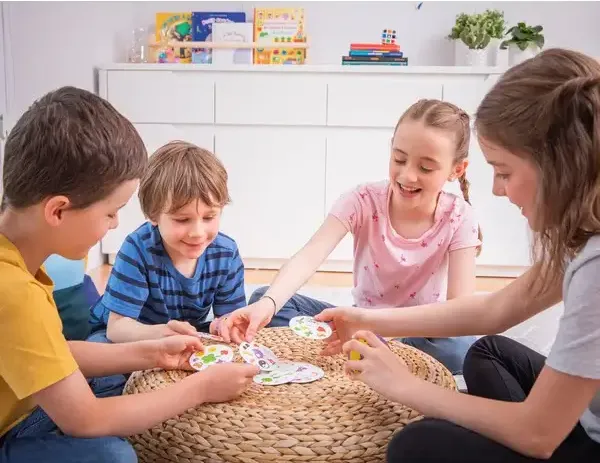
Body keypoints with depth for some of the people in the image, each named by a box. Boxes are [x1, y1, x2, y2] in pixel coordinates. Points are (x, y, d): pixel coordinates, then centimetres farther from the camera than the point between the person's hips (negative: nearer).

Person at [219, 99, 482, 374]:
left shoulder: (458, 218, -15)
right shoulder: (364, 200, -15)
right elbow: (310, 256, -31)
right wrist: (268, 303, -51)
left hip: (421, 333, 0)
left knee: (463, 351, -37)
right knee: (262, 298, -17)